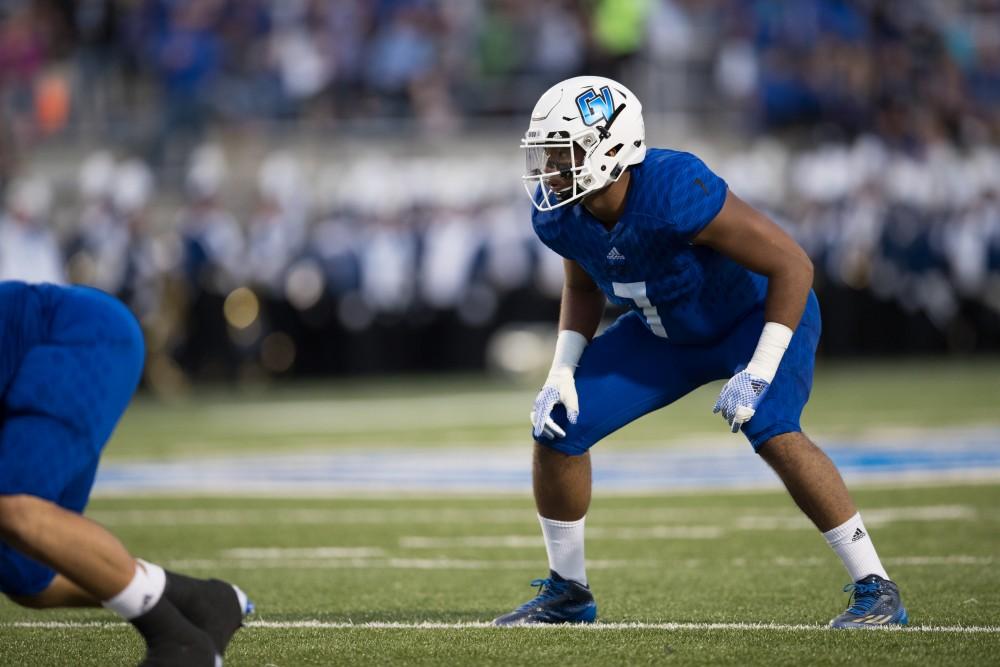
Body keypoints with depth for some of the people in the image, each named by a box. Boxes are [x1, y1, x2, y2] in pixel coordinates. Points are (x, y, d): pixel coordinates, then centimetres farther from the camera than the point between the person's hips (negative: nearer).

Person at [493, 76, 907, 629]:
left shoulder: (676, 194, -38)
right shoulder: (559, 215, -17)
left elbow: (792, 265, -32)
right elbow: (583, 286, 8)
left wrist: (759, 374, -34)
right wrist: (561, 371, -5)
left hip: (761, 314, -7)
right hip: (667, 330, 7)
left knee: (770, 432, -32)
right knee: (557, 430, -2)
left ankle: (876, 591, -21)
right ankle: (566, 593, 18)